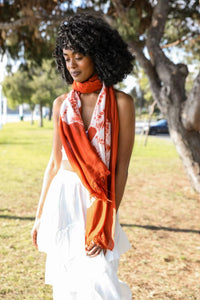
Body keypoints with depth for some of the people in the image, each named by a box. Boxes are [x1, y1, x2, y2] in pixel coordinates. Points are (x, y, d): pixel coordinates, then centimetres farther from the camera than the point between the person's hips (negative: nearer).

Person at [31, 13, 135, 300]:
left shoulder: (120, 102, -5)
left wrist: (107, 223, -12)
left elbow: (121, 168, -7)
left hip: (98, 202, -4)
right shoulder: (62, 104, 7)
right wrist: (40, 215, 10)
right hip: (62, 200, 4)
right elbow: (55, 162, 10)